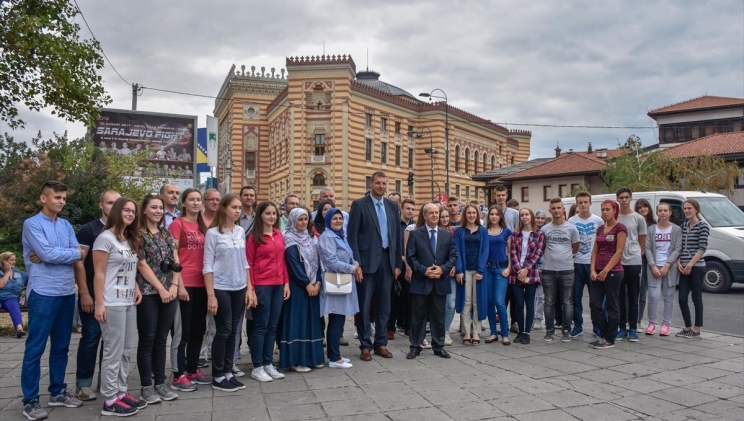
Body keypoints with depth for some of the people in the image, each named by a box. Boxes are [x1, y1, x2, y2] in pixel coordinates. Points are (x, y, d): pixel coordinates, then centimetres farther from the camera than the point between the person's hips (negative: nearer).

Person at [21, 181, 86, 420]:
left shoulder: (66, 225, 12)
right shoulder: (32, 224, -6)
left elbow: (79, 254, 3)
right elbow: (47, 254, -17)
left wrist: (52, 255, -12)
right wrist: (76, 253, -4)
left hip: (67, 293, 6)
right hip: (43, 294, -6)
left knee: (61, 346, 13)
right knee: (35, 348, 1)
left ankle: (57, 392, 25)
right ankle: (30, 401, 10)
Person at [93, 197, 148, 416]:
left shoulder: (132, 240, 14)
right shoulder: (106, 238, -9)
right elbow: (99, 273, -12)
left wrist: (136, 288, 7)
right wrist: (99, 303, -16)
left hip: (129, 303, 8)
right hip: (112, 304, -8)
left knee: (126, 351, 12)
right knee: (113, 352, -3)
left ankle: (120, 392, 22)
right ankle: (110, 400, 6)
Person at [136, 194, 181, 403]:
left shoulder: (167, 233, 13)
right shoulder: (138, 234, -4)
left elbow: (175, 262, 9)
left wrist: (174, 286, -4)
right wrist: (160, 288, -12)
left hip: (169, 292, 5)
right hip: (148, 293, -5)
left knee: (161, 339, 10)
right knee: (147, 339, 1)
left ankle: (160, 383, 18)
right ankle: (146, 386, 11)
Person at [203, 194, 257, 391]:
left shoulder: (241, 231, 8)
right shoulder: (213, 233, -8)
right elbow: (208, 266, -10)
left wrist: (249, 288, 7)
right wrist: (210, 295, -14)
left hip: (239, 288, 5)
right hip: (221, 289, -5)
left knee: (233, 332, 9)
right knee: (223, 331, -1)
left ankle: (228, 373, 19)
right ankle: (217, 377, 12)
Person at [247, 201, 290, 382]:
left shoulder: (279, 235, 10)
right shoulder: (254, 237, -6)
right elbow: (249, 264, -7)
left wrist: (286, 282, 9)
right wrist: (251, 288, -12)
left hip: (278, 285, 6)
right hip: (262, 286, -6)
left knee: (272, 326, 11)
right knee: (261, 326, 2)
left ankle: (268, 364, 22)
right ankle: (257, 367, 12)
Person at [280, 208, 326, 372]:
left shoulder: (311, 238, 13)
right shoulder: (289, 239, -5)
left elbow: (317, 262, 8)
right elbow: (293, 264, -13)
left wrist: (318, 282, -6)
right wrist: (307, 284, -15)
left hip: (314, 286, 6)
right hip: (297, 286, -6)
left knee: (312, 320, 8)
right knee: (297, 320, -5)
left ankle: (312, 357, 16)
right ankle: (296, 360, 0)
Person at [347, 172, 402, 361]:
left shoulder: (392, 206, 11)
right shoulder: (359, 204, -3)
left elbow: (397, 236, 12)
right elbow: (352, 237, -7)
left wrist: (398, 263, 7)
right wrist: (356, 264, -13)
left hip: (387, 260, 5)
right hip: (367, 261, -4)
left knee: (384, 305, 11)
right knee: (364, 305, 2)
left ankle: (380, 343, 22)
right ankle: (365, 346, 13)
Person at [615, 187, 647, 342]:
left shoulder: (638, 218, 2)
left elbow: (642, 242, 8)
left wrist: (635, 253, 2)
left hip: (634, 262, -1)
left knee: (633, 297, 5)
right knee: (620, 297, 7)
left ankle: (632, 329, 12)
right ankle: (622, 328, 16)